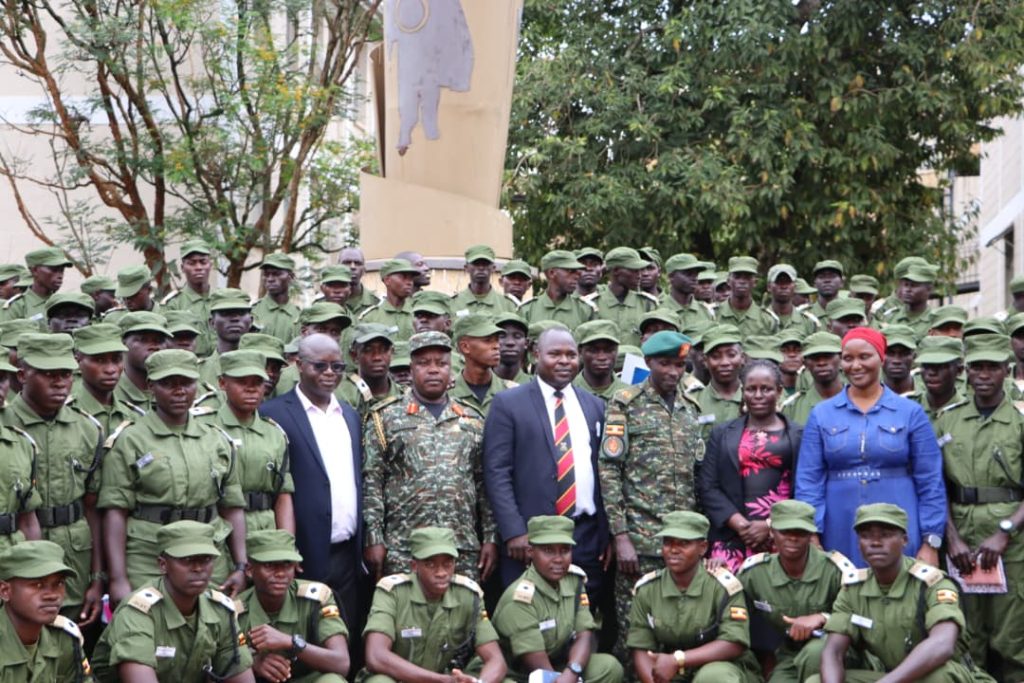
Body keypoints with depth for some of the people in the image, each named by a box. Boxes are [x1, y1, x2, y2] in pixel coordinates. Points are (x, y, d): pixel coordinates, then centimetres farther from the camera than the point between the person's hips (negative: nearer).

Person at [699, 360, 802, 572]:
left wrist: (771, 526, -8)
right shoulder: (722, 434, 16)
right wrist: (740, 524, -5)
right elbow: (707, 487, 8)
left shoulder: (798, 436, 11)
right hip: (732, 538, 1)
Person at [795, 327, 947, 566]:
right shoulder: (821, 414, 6)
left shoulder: (911, 413, 4)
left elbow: (930, 482, 2)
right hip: (840, 538, 1)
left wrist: (931, 543, -4)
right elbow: (808, 481, 2)